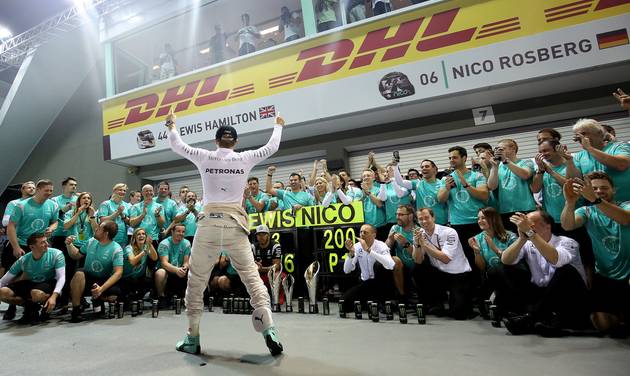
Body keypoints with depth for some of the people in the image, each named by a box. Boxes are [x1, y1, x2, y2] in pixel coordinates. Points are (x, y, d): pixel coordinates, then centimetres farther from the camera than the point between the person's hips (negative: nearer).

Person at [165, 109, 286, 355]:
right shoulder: (245, 159, 4)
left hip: (209, 225, 0)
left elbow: (177, 146, 21)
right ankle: (269, 331, -5)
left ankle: (192, 339, 21)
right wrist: (278, 125, 36)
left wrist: (171, 125, 41)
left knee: (196, 281, 13)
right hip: (235, 226, 0)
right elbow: (272, 147, 19)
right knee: (252, 277, 4)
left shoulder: (204, 157, 5)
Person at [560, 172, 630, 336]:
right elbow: (567, 225, -22)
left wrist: (595, 199, -44)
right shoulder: (587, 212, 1)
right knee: (603, 324, -11)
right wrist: (570, 202, -41)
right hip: (605, 276, 1)